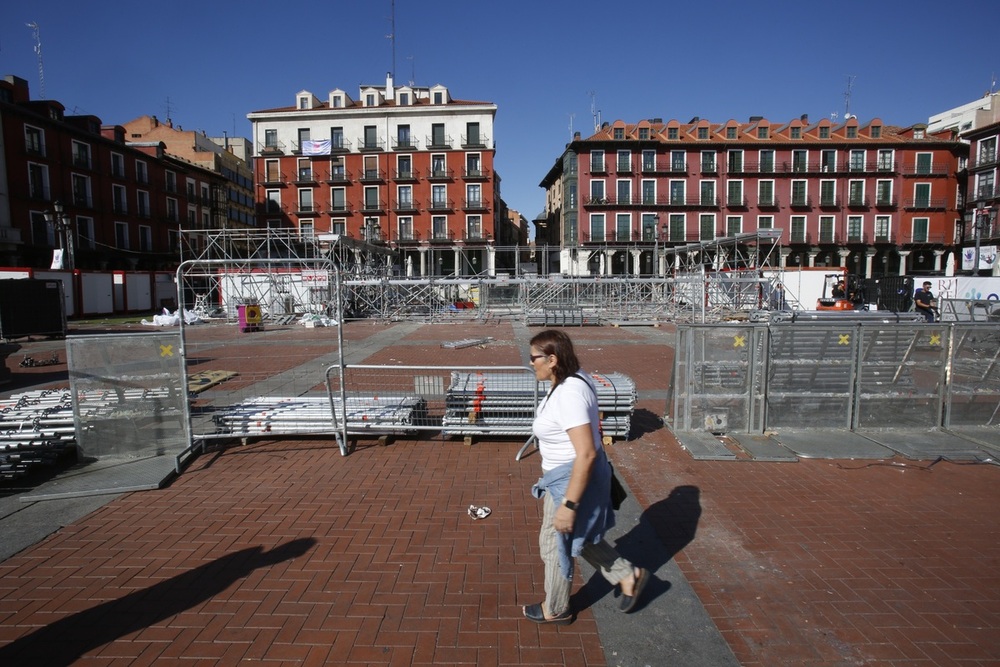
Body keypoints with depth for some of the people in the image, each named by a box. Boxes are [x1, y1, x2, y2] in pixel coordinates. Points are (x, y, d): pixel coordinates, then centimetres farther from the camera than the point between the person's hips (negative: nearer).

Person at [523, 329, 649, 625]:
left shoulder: (569, 395, -30)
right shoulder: (574, 380, 1)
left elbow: (587, 453, -32)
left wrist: (569, 504, -27)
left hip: (573, 478, -10)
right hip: (568, 474, 10)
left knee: (554, 544, 13)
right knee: (576, 537, 26)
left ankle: (556, 610, 36)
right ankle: (628, 575, 37)